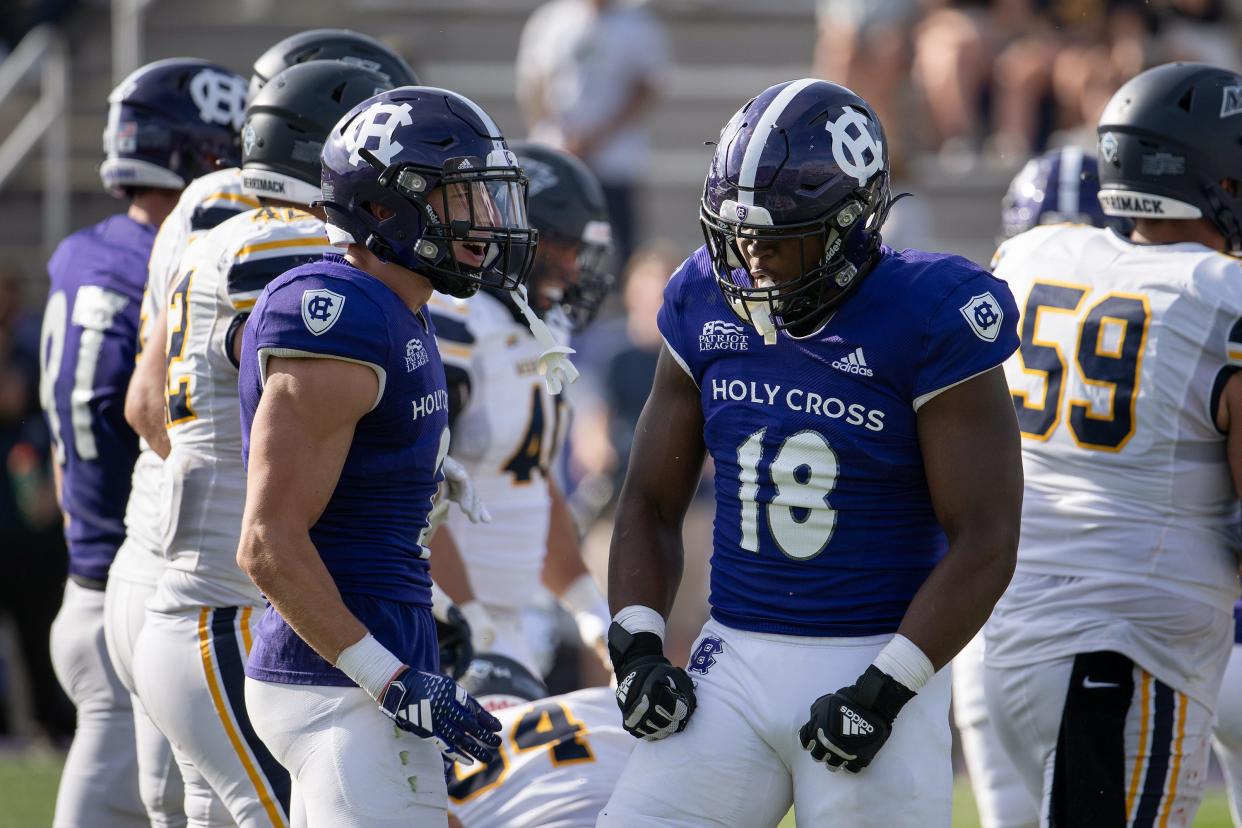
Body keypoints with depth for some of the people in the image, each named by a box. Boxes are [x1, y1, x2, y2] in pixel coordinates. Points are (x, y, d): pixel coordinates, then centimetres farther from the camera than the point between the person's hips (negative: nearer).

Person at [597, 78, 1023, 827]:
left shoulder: (930, 324, -11)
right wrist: (637, 647, -1)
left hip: (877, 661, -5)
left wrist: (884, 692, -17)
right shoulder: (709, 307, 5)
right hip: (735, 663, 5)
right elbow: (651, 504, 14)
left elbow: (983, 542, -12)